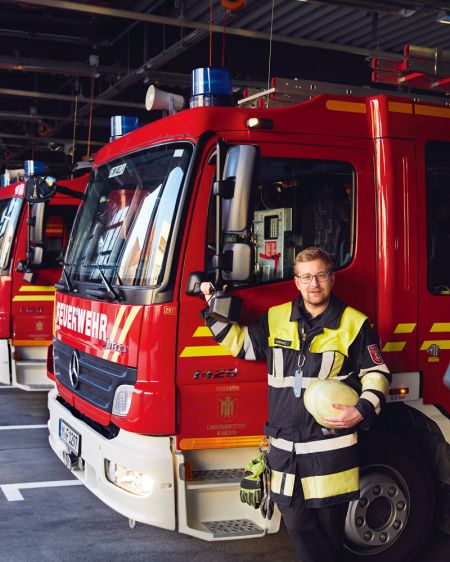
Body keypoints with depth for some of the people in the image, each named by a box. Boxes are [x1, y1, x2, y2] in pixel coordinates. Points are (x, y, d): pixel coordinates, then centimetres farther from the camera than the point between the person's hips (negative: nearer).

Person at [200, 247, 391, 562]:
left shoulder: (353, 323, -1)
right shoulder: (276, 319, 9)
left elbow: (377, 373, 2)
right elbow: (240, 343, 19)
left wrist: (362, 411, -13)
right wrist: (214, 310, 10)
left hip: (331, 447, -3)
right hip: (285, 446, 4)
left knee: (329, 526, 6)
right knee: (296, 522, 10)